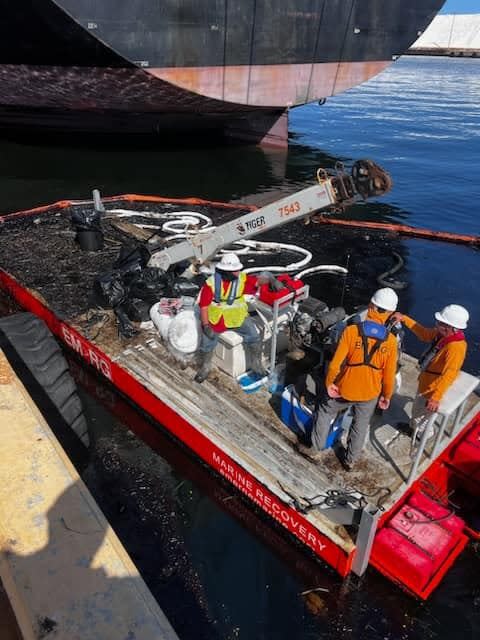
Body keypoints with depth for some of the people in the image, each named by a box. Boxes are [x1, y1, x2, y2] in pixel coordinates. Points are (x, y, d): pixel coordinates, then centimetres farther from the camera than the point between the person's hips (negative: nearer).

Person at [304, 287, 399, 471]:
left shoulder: (351, 331, -22)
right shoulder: (390, 341, -15)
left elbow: (335, 363, -19)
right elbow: (389, 374, -7)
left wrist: (329, 383, -2)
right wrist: (387, 396, 10)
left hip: (344, 389, -2)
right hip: (370, 393, 2)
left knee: (325, 412, 25)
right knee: (360, 425, 26)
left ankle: (315, 449, 37)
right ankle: (350, 460, 42)